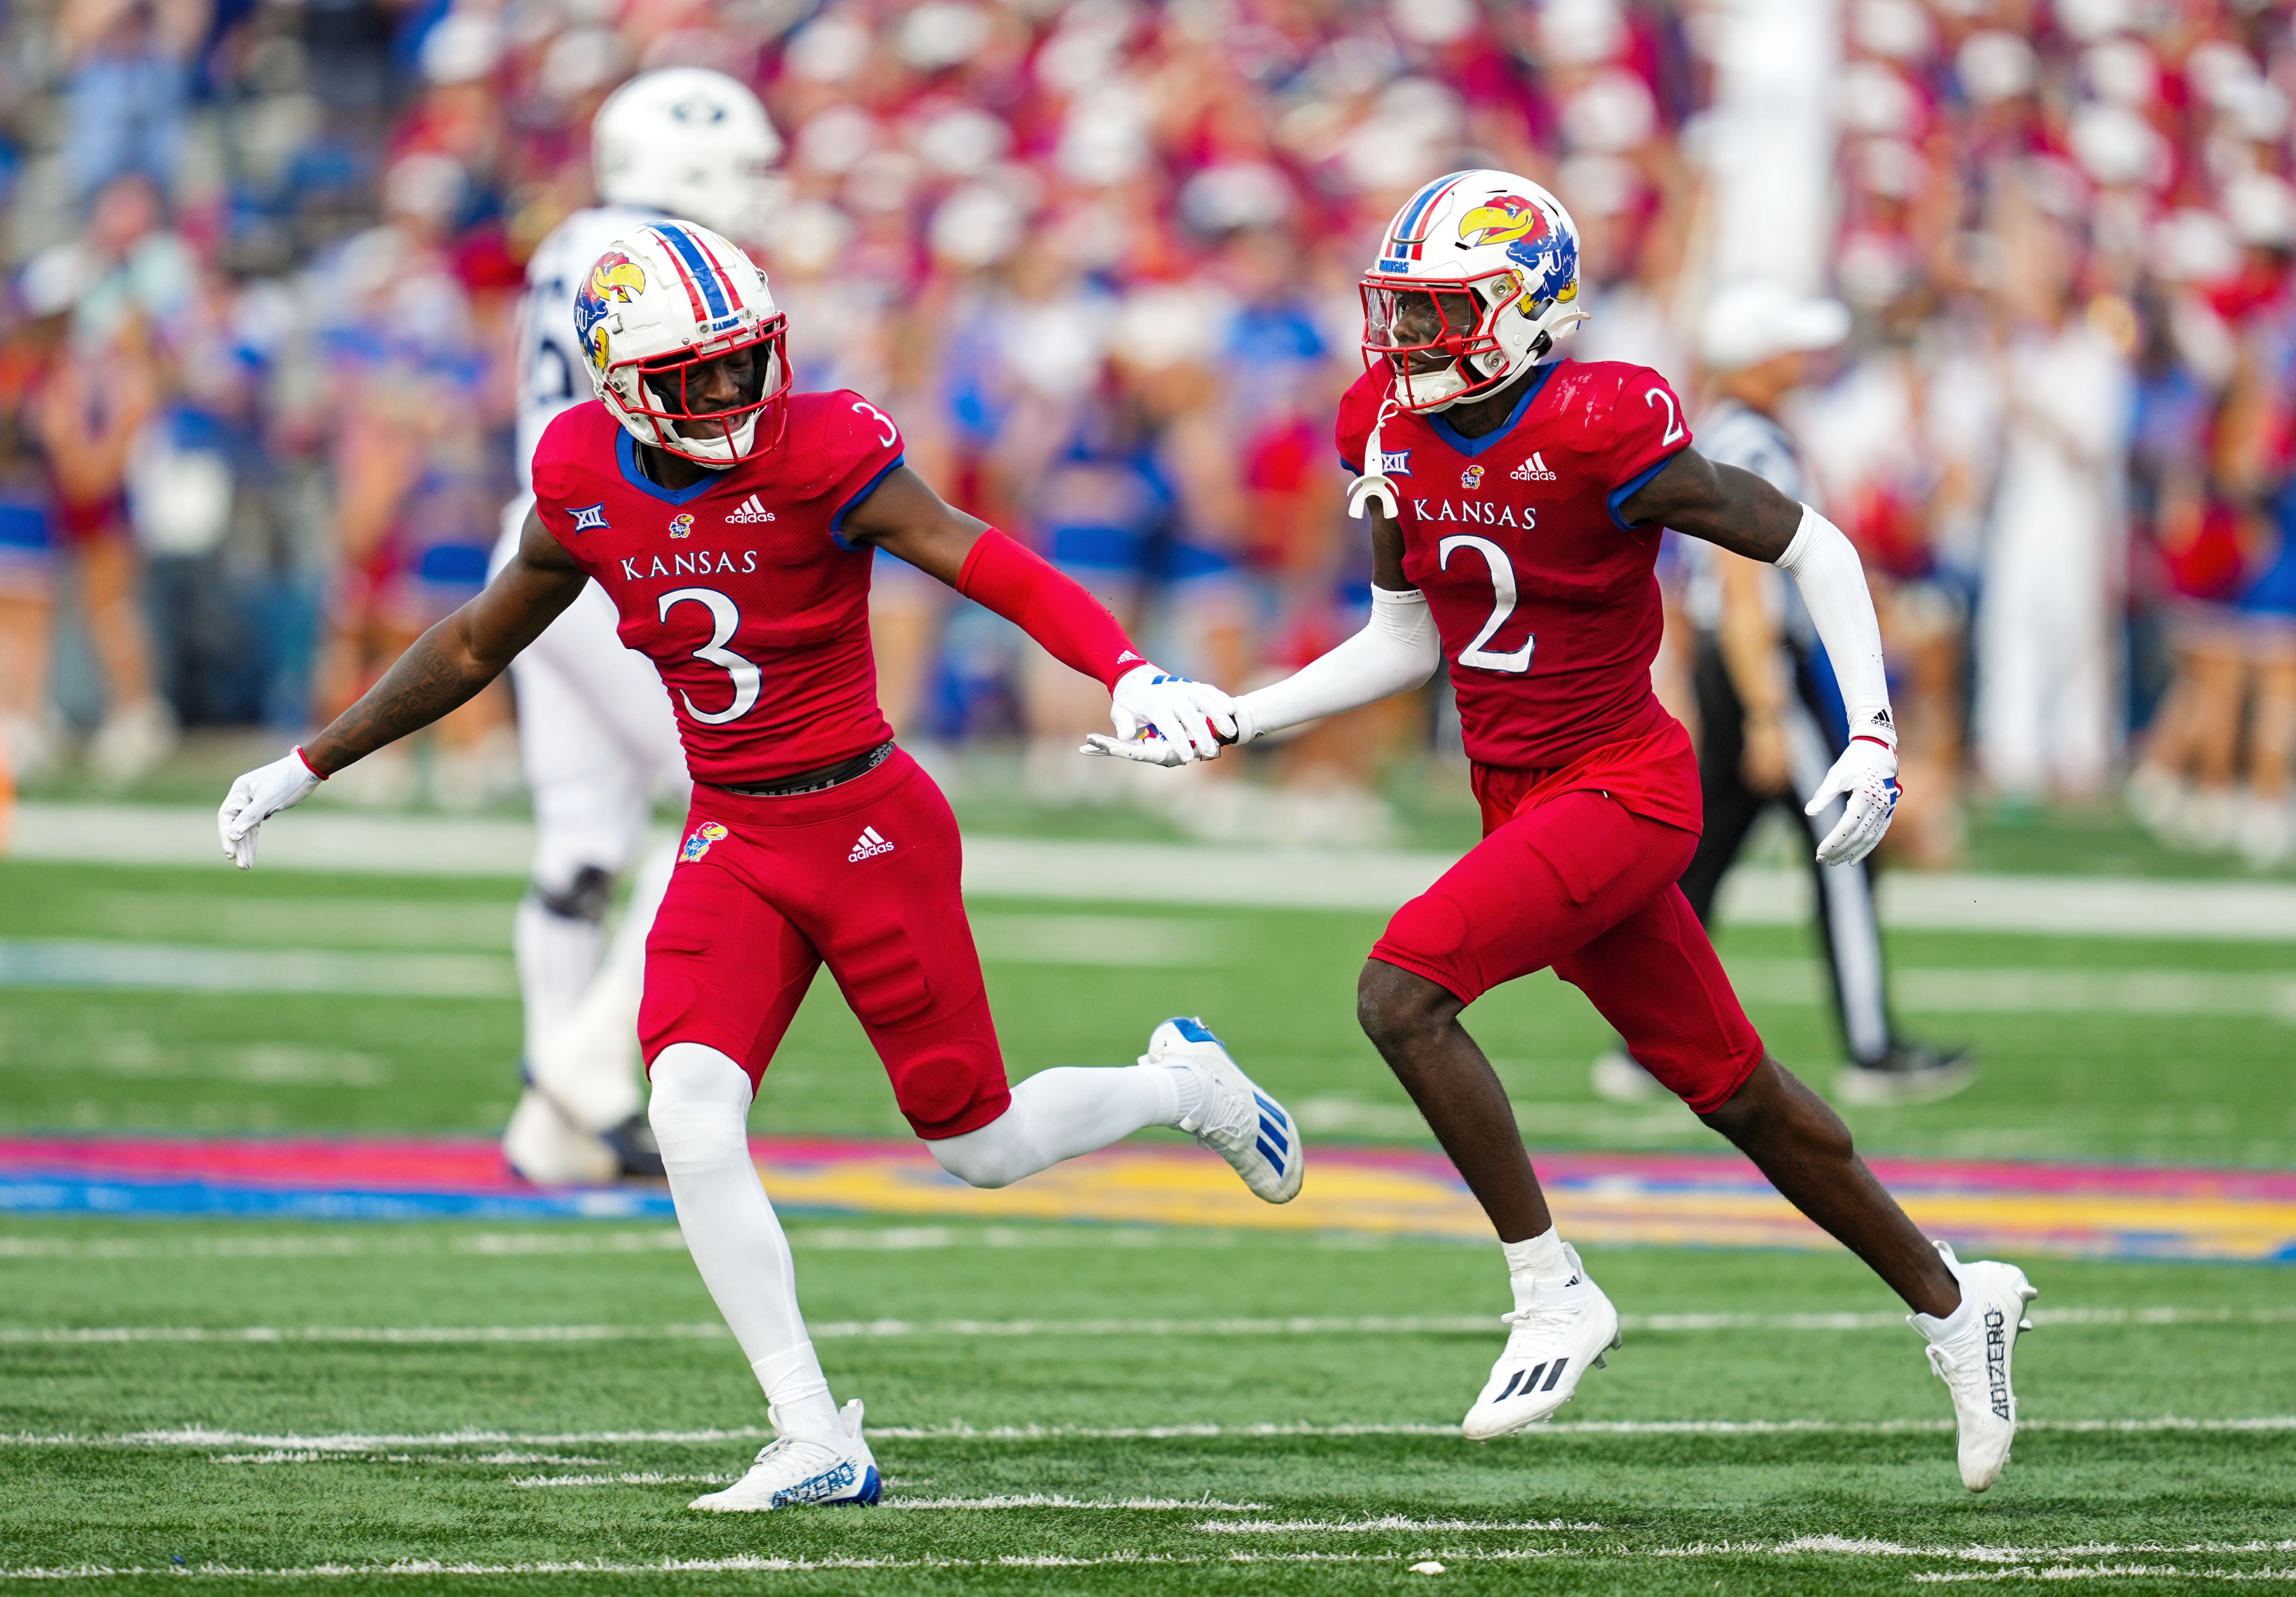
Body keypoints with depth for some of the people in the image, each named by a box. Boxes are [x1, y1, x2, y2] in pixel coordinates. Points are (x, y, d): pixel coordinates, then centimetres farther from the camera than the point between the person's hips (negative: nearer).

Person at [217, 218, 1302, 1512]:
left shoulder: (819, 455, -17)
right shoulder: (585, 485, -2)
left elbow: (994, 569, -27)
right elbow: (477, 649, 13)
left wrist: (1130, 676, -43)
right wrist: (308, 768, 18)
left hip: (870, 826, -4)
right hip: (732, 845, 4)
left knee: (983, 1149, 4)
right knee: (693, 1115, -19)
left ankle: (1181, 1082, 37)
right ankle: (818, 1443, -12)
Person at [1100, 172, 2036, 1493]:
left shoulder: (1599, 435, -20)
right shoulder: (1394, 431, 1)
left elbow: (1813, 548, -12)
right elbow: (1406, 645, 13)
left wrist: (1874, 742, -18)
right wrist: (1227, 724, 6)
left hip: (1619, 786, -7)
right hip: (1526, 797, 7)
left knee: (1402, 991, -23)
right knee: (1734, 1091, 15)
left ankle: (1555, 1293, -11)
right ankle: (1949, 1299, 32)